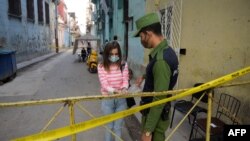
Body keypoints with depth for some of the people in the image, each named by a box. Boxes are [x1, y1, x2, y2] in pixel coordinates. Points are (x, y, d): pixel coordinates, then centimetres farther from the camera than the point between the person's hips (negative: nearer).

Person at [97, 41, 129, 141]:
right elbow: (104, 83, -16)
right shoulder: (101, 66, -8)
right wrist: (115, 90, -34)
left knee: (118, 127, 13)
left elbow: (125, 80, -8)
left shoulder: (123, 65, -2)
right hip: (107, 100, -1)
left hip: (121, 100, 1)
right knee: (109, 126, 14)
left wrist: (124, 88, -31)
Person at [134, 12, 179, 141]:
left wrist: (148, 131, -24)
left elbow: (159, 99, -29)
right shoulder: (166, 50, 2)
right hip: (153, 112, 9)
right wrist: (144, 77, 36)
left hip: (155, 115, -9)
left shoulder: (161, 59, -29)